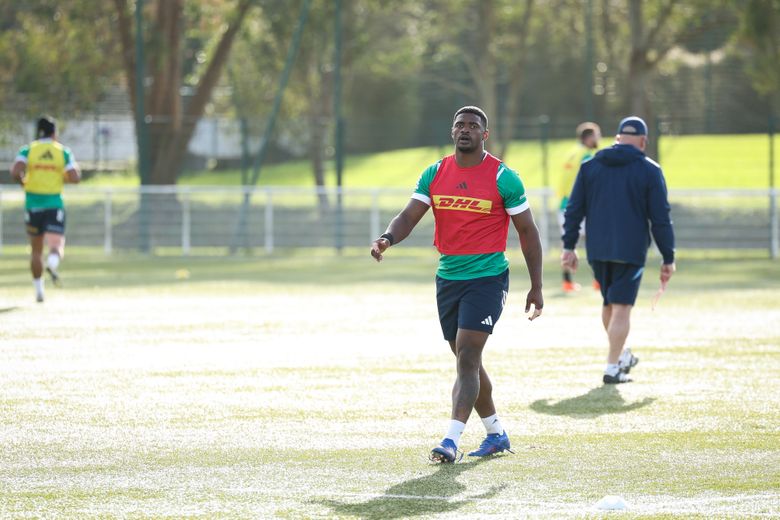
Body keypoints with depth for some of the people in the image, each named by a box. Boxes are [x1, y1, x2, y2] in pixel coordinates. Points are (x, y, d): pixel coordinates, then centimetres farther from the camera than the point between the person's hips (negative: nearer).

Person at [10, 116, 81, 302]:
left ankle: (39, 290, 15)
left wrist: (22, 181, 5)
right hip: (55, 203, -1)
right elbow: (74, 177, -7)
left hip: (33, 204, 1)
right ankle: (53, 263, -41)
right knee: (57, 246, -6)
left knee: (36, 249, 15)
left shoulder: (28, 150, 1)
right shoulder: (63, 152, 2)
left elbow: (15, 171, -15)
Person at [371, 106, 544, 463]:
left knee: (467, 357, -16)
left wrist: (536, 287, 1)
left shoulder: (503, 178, -6)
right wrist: (387, 239, -24)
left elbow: (527, 232, 1)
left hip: (487, 277, -6)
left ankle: (451, 440, -21)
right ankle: (496, 434, 27)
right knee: (467, 362, 12)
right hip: (448, 278, 6)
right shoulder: (434, 174, 6)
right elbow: (409, 216, 0)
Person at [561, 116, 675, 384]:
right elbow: (661, 219, -5)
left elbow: (574, 209, 5)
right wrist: (668, 259, -1)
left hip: (597, 250, 4)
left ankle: (621, 355, 35)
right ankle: (612, 368, -7)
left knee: (609, 303, 20)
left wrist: (569, 246, 9)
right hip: (631, 250, -4)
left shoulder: (590, 166, 7)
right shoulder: (650, 170, -3)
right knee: (621, 307, -2)